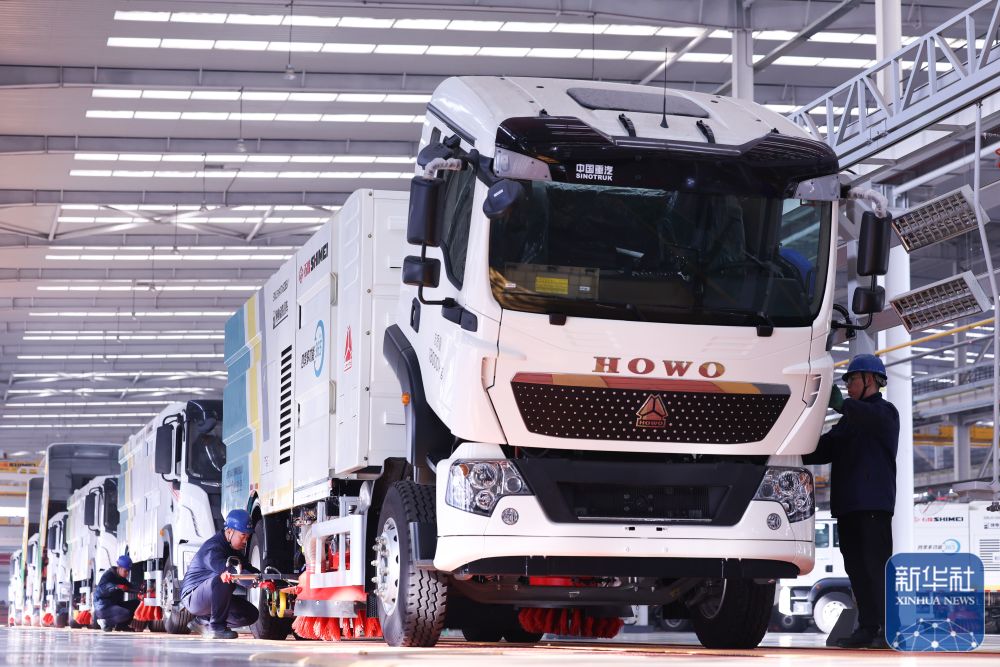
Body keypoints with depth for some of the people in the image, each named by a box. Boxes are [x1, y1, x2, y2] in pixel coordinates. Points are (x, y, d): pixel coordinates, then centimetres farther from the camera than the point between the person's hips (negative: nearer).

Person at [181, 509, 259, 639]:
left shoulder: (234, 550, 9)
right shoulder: (213, 548, -23)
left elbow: (247, 568, 14)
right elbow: (227, 570, -40)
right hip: (192, 597, -10)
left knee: (250, 614, 1)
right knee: (222, 579, -38)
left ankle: (203, 621, 11)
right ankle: (216, 626, -24)